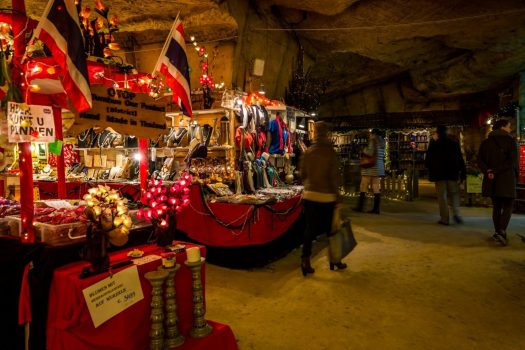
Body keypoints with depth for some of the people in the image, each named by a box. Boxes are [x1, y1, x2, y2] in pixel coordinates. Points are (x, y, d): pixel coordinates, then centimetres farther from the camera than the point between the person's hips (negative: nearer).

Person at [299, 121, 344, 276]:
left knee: (310, 228, 10)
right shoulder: (330, 153, -11)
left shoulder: (307, 152, 0)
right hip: (326, 196, -3)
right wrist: (337, 195, -4)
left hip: (309, 195, 3)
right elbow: (334, 177, -11)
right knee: (330, 228, 11)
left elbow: (302, 173, 5)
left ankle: (305, 260, 8)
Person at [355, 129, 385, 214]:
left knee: (363, 187, -2)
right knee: (376, 188, 5)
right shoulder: (381, 142, 17)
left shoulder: (373, 140, -8)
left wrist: (364, 150, 0)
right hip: (379, 167, 8)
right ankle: (376, 209, 3)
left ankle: (360, 207, 0)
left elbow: (370, 152, -19)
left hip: (370, 167, -8)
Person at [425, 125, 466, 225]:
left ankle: (444, 218, 1)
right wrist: (463, 173, 7)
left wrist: (431, 171, 14)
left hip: (439, 175, -2)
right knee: (454, 194, 13)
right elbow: (460, 160, 5)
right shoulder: (454, 144, 6)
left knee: (442, 196, 1)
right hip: (452, 174, 3)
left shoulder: (433, 145, -3)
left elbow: (427, 161, -3)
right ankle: (456, 213, -4)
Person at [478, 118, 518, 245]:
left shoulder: (486, 142, 9)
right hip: (507, 179, -4)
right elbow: (513, 161, -14)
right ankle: (501, 231, -11)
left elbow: (480, 160, 1)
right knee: (508, 206, 3)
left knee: (496, 206, 13)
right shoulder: (511, 141, -4)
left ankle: (498, 232, 17)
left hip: (492, 181, 4)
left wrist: (488, 171, -9)